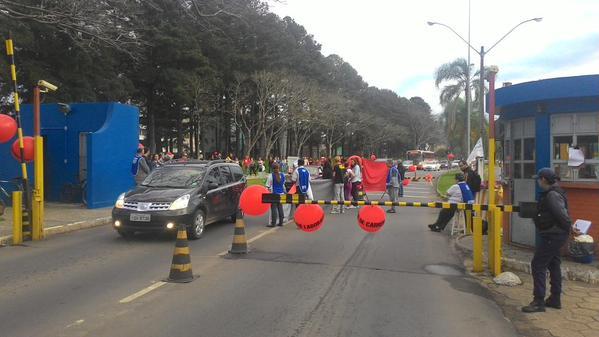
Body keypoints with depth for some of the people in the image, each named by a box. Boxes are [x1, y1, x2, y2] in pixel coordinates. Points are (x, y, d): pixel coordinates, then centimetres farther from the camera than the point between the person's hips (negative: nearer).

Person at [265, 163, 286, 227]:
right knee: (280, 208, 11)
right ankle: (281, 222, 15)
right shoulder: (282, 175, 4)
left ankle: (273, 223, -3)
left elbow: (268, 186, -11)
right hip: (281, 193, 5)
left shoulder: (271, 176, -11)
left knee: (273, 208, -3)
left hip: (274, 193, -5)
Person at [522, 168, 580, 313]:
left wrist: (570, 228, -16)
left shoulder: (552, 195, -22)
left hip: (552, 236, -11)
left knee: (538, 265, -8)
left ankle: (538, 301, -6)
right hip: (554, 235, 11)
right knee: (553, 265, 17)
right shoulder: (550, 193, 12)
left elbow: (562, 214, -26)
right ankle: (555, 299, 28)